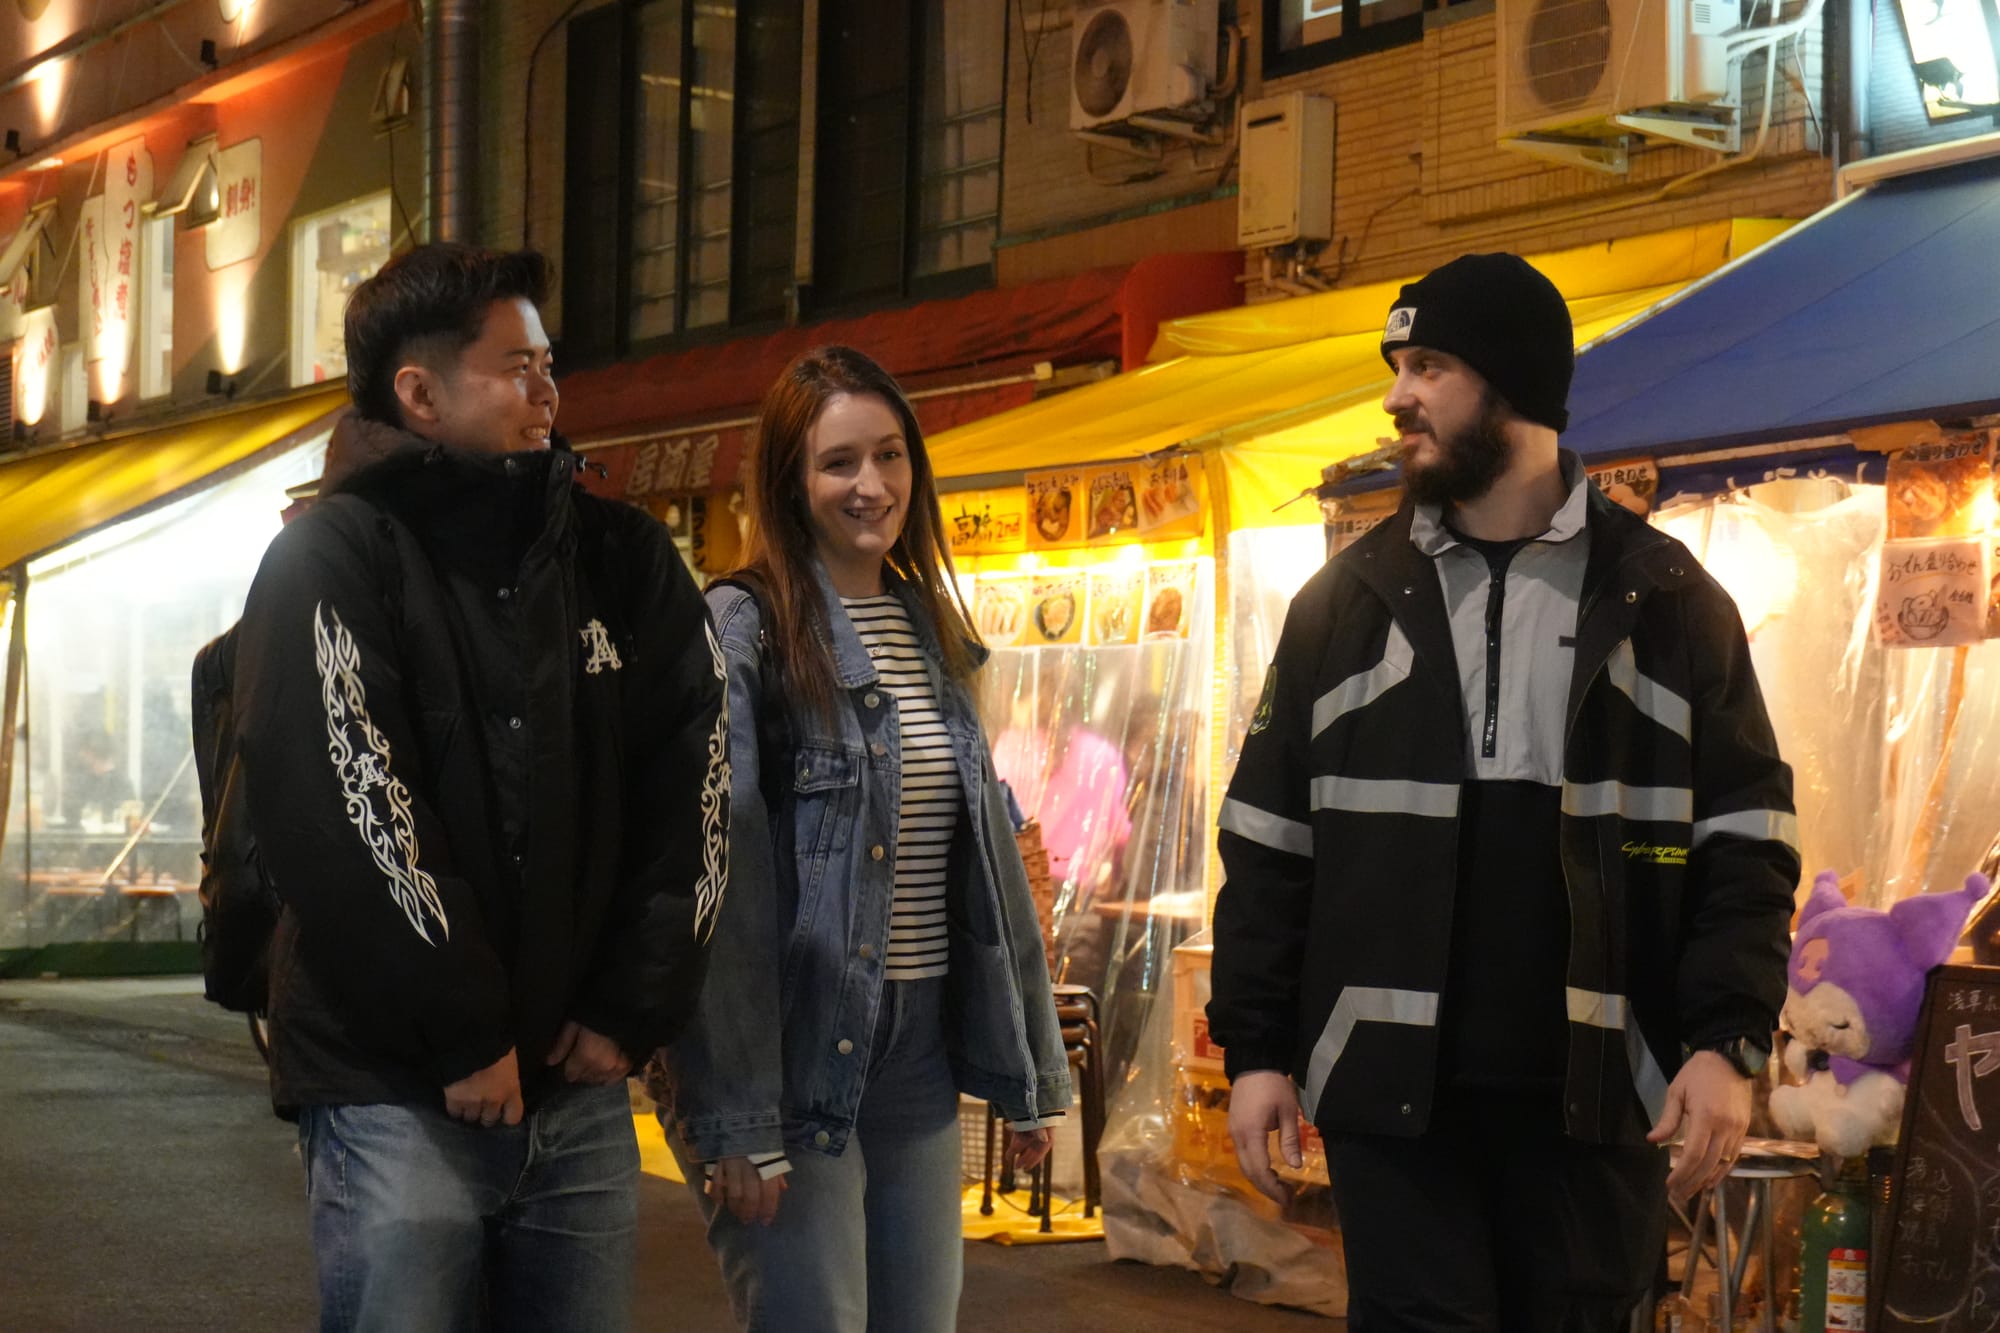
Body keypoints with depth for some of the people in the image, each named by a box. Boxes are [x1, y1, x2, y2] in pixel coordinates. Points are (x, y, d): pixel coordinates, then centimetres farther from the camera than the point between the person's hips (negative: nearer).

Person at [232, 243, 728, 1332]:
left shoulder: (621, 559, 9)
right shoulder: (332, 559, -5)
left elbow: (692, 789, 7)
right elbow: (342, 822, -13)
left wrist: (634, 1008, -1)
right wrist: (463, 1037, -14)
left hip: (578, 1085, 5)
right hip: (395, 1089, -4)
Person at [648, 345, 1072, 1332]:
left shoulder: (930, 629, 12)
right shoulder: (743, 629, -9)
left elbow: (987, 851, 15)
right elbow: (724, 879, -15)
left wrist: (1030, 1071, 13)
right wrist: (733, 1118, -20)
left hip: (918, 1054, 7)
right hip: (797, 1058, -6)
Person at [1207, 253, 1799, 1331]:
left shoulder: (1664, 597, 4)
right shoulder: (1347, 600, 7)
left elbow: (1744, 835, 3)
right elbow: (1267, 840, 8)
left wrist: (1728, 1042, -8)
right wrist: (1255, 1047, 2)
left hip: (1597, 1083, 0)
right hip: (1389, 1078, 0)